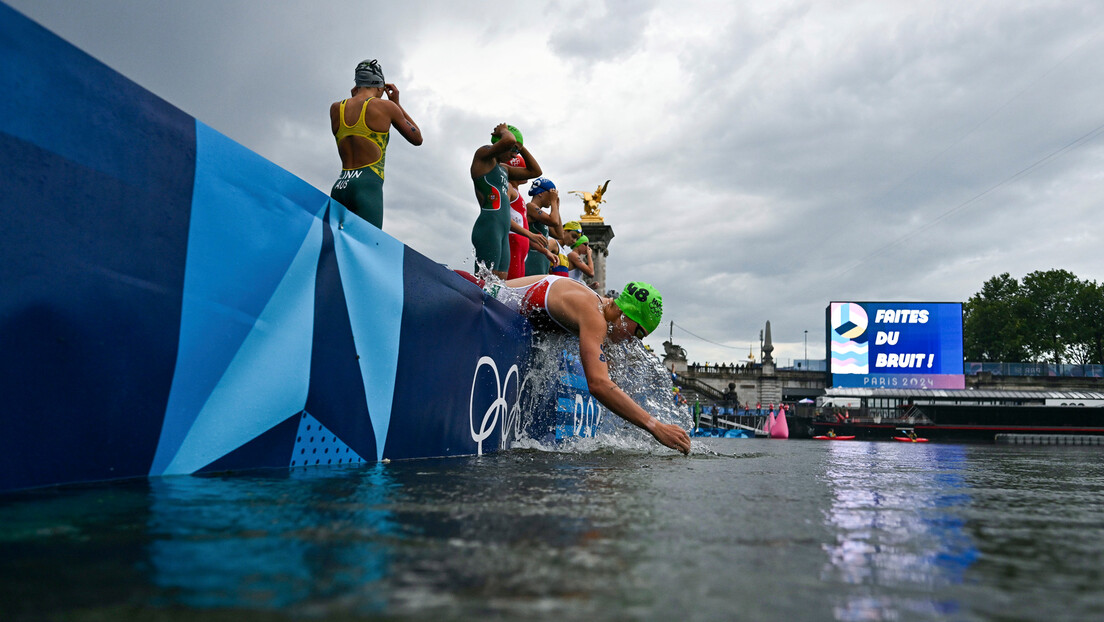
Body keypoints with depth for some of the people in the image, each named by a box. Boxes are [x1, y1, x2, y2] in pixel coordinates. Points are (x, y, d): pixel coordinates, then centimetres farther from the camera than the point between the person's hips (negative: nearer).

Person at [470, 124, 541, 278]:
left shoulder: (504, 168, 26)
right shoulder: (483, 153, 1)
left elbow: (535, 171, 31)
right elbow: (508, 141, -17)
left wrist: (521, 147, 23)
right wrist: (504, 131, 4)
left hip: (504, 232, 9)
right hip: (489, 226, -9)